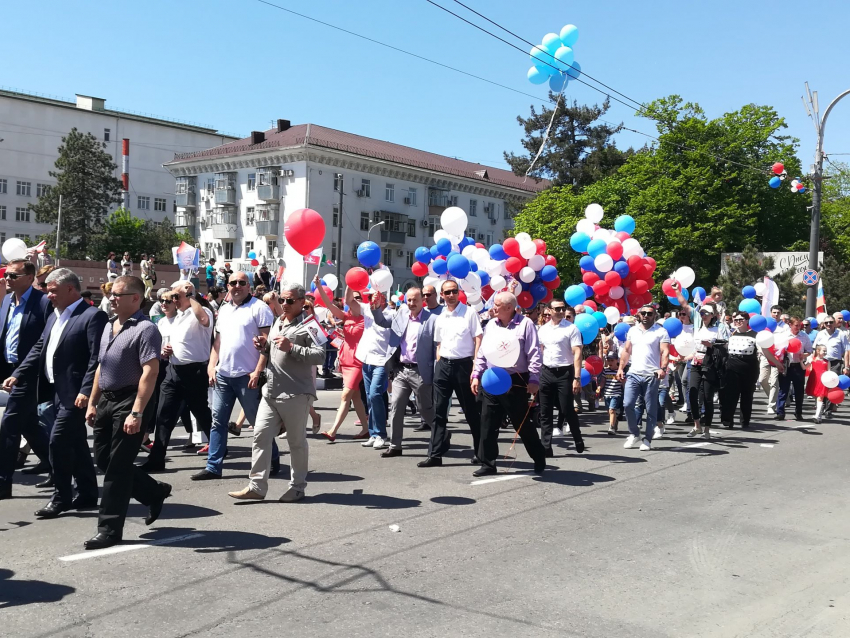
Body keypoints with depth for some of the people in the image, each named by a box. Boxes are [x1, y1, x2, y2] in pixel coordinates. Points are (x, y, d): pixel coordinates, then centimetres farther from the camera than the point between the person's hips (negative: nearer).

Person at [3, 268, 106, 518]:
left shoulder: (93, 316, -13)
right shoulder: (54, 316, 15)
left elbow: (97, 358, -20)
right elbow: (39, 349, 17)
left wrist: (86, 391, -25)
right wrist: (17, 375, 8)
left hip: (74, 394, -9)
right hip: (58, 391, 9)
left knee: (58, 443, -7)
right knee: (76, 444, 14)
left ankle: (62, 497, 6)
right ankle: (88, 494, 24)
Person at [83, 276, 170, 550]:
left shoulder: (145, 329, -14)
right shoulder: (109, 327, 14)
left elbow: (150, 372, -20)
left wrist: (137, 413, -26)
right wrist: (92, 403, 17)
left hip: (130, 402, -9)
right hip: (106, 401, 9)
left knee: (118, 466, -3)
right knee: (103, 459, 13)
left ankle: (110, 529, 8)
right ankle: (155, 492, 30)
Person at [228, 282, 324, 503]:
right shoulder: (278, 322, 19)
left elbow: (320, 355, -20)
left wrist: (291, 347, -25)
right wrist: (264, 346, 10)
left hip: (296, 394, -8)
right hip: (271, 391, 8)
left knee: (296, 441, 4)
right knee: (261, 436, 3)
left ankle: (297, 487, 16)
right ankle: (256, 486, 8)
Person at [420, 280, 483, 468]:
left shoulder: (469, 312, -3)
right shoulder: (440, 318, 12)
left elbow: (478, 340, -6)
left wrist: (475, 367, -12)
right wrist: (439, 365, 8)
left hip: (464, 364, -4)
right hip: (443, 365, 4)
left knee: (471, 411, 6)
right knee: (439, 411, 1)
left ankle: (480, 452, 19)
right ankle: (435, 454, 4)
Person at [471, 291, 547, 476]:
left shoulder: (525, 324, -6)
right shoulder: (490, 325, 11)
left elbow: (534, 355, -9)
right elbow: (482, 353, 16)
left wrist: (534, 380, -15)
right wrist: (476, 375, 9)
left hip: (516, 382, -5)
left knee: (522, 424, 5)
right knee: (488, 424, 3)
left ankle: (539, 459, 23)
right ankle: (488, 464, 11)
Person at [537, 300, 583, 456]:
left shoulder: (571, 328, -6)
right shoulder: (543, 329, 9)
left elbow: (577, 353, -11)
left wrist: (577, 378, -19)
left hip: (564, 373, -5)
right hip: (546, 373, 5)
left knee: (567, 410, -1)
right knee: (545, 413, 4)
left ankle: (578, 439, 24)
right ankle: (546, 448, 9)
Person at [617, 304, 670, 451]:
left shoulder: (661, 331, 0)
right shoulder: (632, 330, 14)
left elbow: (665, 352, -8)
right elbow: (626, 351, 16)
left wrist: (663, 368, -23)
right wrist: (621, 368, 7)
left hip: (651, 376, -3)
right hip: (633, 374, 3)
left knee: (651, 409, 2)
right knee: (627, 404, -6)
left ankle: (647, 439, 12)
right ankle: (634, 433, 12)